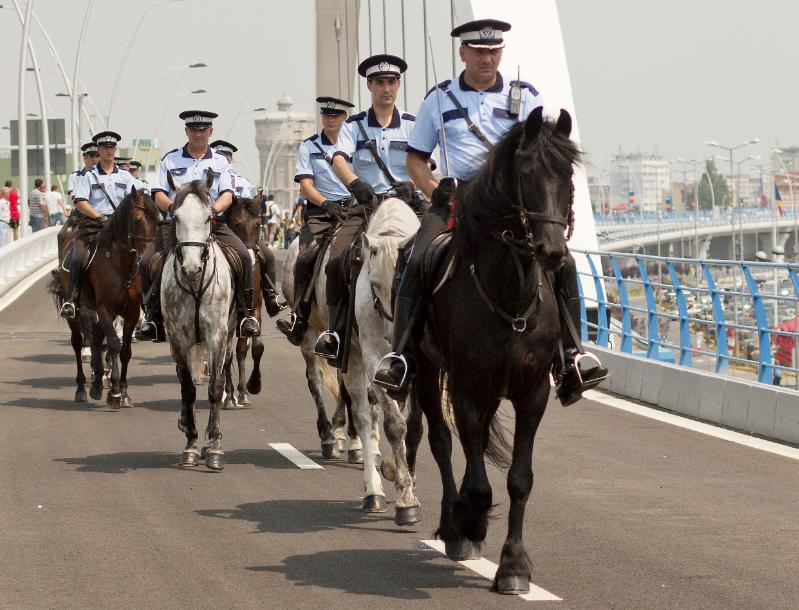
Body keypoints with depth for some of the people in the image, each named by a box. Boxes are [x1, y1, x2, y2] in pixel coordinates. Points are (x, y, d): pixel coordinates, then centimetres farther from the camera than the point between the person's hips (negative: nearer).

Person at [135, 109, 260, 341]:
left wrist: (215, 208, -21)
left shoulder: (220, 162, 14)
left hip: (213, 222, 1)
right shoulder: (171, 159, 12)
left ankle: (246, 314, -14)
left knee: (242, 255, -22)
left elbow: (227, 195, 2)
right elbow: (159, 195, 5)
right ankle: (154, 318, -22)